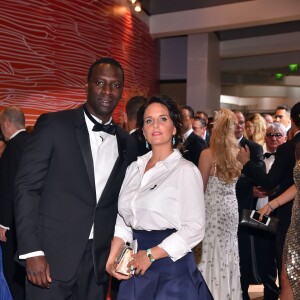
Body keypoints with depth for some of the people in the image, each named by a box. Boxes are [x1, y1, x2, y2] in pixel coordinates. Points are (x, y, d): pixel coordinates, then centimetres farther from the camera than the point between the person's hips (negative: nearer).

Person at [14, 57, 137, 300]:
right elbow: (27, 187, -8)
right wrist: (32, 251, -13)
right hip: (52, 257, -4)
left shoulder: (126, 143, 8)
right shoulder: (53, 125, -5)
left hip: (98, 263, 4)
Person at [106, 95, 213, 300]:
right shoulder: (134, 168, 9)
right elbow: (123, 218, 11)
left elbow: (195, 228, -13)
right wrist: (113, 256, -3)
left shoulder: (185, 170, -9)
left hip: (170, 264, -5)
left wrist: (151, 254, -15)